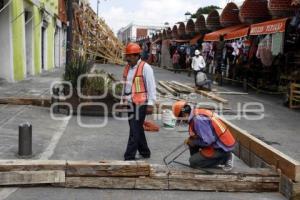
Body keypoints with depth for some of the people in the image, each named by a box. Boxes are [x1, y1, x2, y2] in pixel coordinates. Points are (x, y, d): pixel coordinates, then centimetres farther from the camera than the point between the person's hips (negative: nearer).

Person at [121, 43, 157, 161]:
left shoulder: (145, 68, -10)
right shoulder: (127, 68, 12)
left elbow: (151, 87, -12)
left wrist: (150, 104, -15)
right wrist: (122, 101, 19)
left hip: (140, 104, -8)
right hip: (130, 103, 8)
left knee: (135, 130, -6)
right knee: (137, 129, 16)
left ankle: (129, 156, -1)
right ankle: (144, 152, 30)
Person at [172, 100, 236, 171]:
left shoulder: (197, 119, -23)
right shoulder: (198, 112, 5)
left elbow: (207, 141, -22)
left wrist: (193, 142, -6)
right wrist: (191, 140, 10)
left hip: (222, 148, -9)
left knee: (193, 162, -4)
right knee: (192, 141, 10)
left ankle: (225, 159, -1)